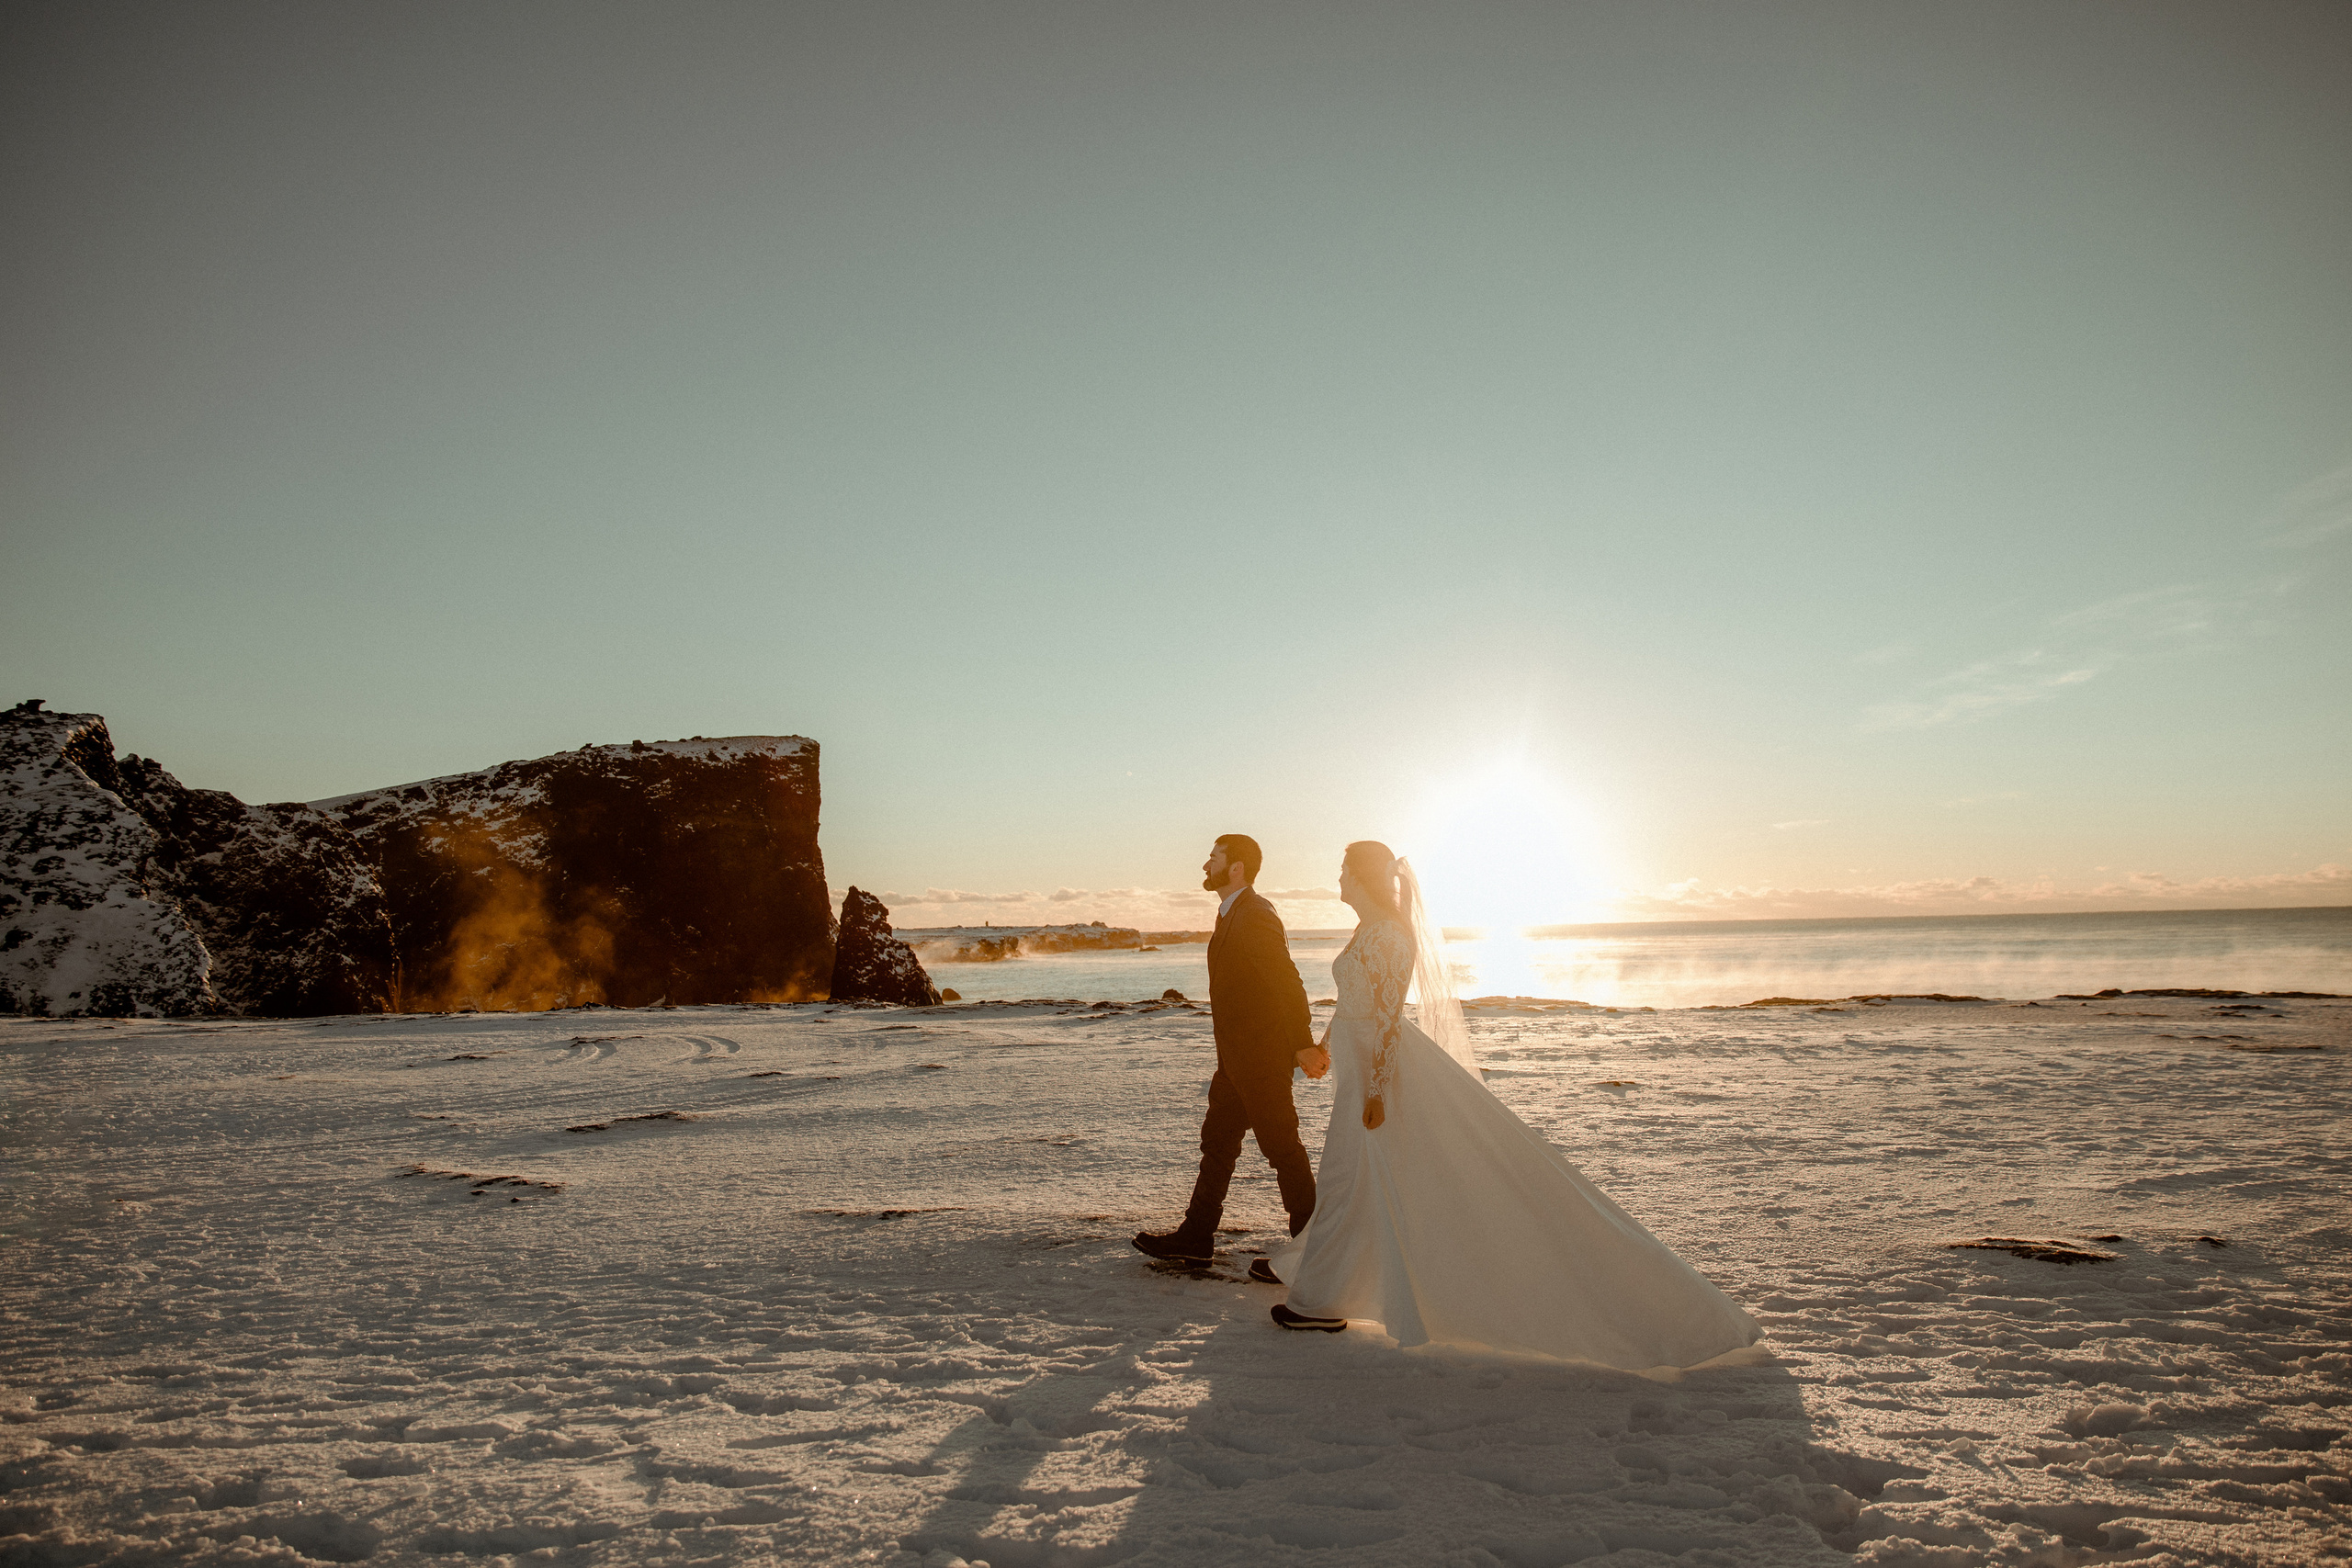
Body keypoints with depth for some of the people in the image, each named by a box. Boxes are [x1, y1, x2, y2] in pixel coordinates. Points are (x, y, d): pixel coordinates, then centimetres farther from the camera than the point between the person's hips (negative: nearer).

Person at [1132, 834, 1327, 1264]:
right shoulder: (1232, 914, 13)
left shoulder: (1256, 917, -20)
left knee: (1281, 1146, 2)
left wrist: (1303, 1045, -28)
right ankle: (1196, 1237, 21)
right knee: (1217, 1141, 13)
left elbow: (1288, 983, -25)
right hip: (1237, 1059, 10)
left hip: (1263, 1059, -10)